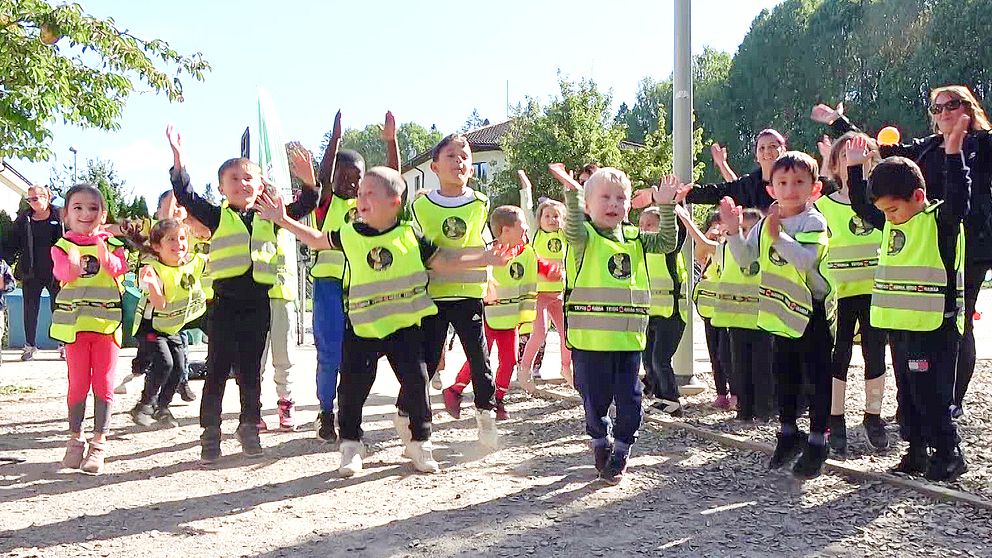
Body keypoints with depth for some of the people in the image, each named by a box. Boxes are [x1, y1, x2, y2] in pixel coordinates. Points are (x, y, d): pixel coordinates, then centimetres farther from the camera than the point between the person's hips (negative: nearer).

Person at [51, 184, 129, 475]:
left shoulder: (111, 243, 4)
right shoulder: (62, 246, 4)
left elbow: (120, 267, -14)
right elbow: (61, 272, -15)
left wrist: (106, 259, -37)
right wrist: (72, 265, -39)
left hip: (106, 322, 0)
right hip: (74, 322, 0)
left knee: (103, 383, 2)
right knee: (78, 383, 6)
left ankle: (99, 443, 8)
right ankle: (75, 438, 20)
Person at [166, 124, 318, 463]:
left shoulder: (269, 217, 11)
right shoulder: (217, 217, 4)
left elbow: (305, 205, 11)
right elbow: (187, 196, -6)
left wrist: (308, 178, -6)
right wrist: (178, 158, -15)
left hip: (258, 303, 2)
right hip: (225, 301, -2)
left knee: (251, 370, 11)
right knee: (217, 369, 2)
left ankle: (249, 426, 23)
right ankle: (210, 433, 9)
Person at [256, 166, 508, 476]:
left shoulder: (410, 236, -2)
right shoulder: (349, 235, 1)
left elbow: (444, 260, 5)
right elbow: (317, 239, 18)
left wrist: (485, 257, -2)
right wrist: (283, 220, 15)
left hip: (404, 325, -1)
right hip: (361, 326, 1)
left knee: (416, 382, -3)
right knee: (353, 386, -2)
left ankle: (419, 441, 16)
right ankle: (350, 445, 16)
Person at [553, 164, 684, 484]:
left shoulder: (635, 239, 11)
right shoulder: (585, 237, -3)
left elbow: (667, 243, 1)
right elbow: (573, 230, -26)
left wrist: (666, 208, -11)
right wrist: (572, 193, -40)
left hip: (629, 338, 4)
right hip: (590, 338, -3)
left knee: (630, 402, 6)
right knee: (596, 401, 9)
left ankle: (619, 455, 24)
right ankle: (601, 445, 33)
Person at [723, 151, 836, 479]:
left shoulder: (814, 222, -14)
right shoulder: (766, 223, 5)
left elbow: (805, 259, -28)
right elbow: (745, 258, 0)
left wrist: (778, 235, -31)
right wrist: (733, 232, -13)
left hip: (813, 310, -6)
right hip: (781, 313, 6)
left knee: (818, 376, 0)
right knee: (784, 375, 15)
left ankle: (817, 442, 9)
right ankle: (788, 434, 29)